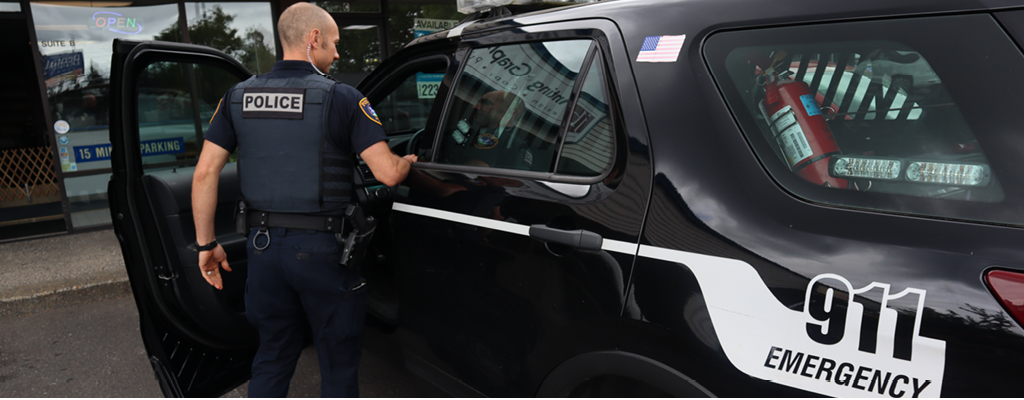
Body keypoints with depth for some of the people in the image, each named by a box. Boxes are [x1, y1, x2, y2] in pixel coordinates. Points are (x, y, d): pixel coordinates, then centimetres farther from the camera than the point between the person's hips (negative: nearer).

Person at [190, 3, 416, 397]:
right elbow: (388, 173, -17)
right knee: (338, 361, 13)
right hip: (321, 247, -5)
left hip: (264, 245, 5)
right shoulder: (341, 98, -10)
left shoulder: (239, 96, 4)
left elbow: (205, 173, 1)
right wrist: (409, 161, 6)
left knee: (273, 355, 22)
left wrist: (206, 244, 8)